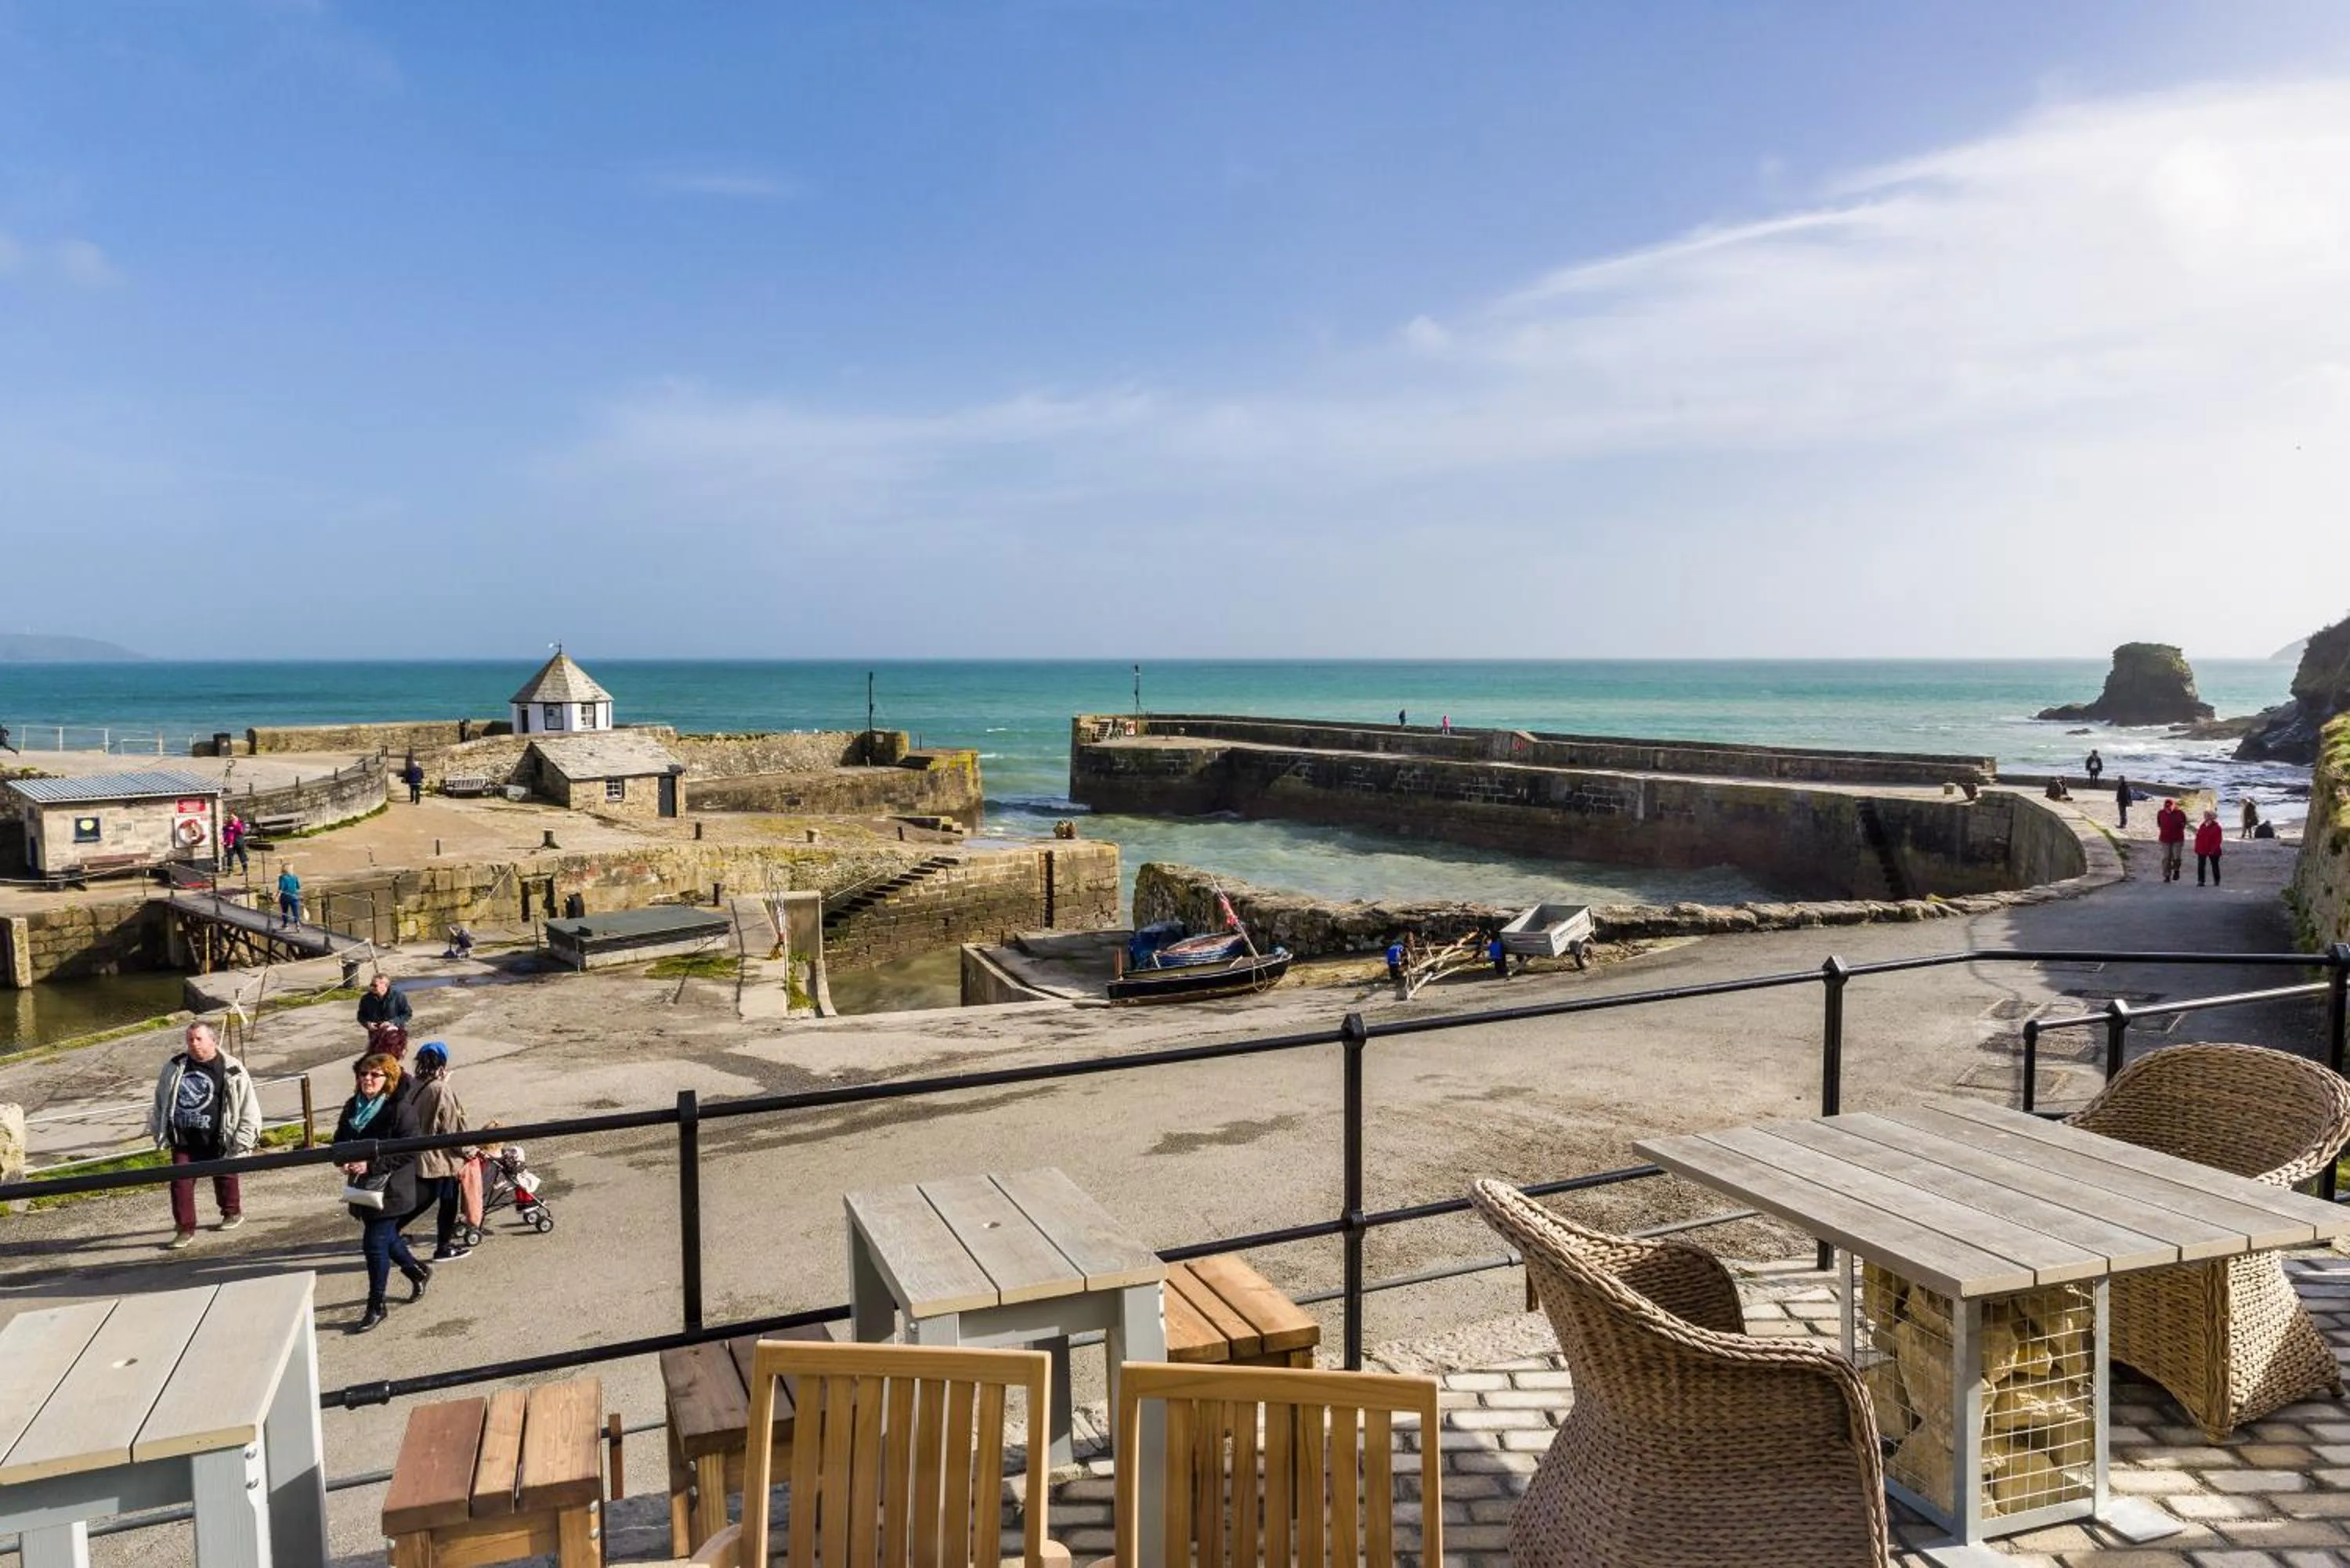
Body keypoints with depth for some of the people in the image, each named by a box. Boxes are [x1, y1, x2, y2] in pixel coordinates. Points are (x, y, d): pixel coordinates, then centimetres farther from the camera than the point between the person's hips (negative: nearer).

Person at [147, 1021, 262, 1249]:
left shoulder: (232, 1070, -8)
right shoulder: (174, 1068, 4)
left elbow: (249, 1107, -5)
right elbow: (160, 1102, 16)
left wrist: (243, 1139, -8)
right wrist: (159, 1133, 14)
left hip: (217, 1140, -3)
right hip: (183, 1141, 3)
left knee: (225, 1178, 14)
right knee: (180, 1183, -1)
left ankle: (232, 1212, 37)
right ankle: (185, 1228, 9)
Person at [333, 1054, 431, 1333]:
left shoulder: (400, 1109, -16)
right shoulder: (352, 1106, 6)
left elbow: (408, 1153, -19)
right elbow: (339, 1140, 15)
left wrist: (371, 1164, -26)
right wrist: (344, 1160, -7)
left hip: (390, 1189, -7)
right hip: (363, 1186, 7)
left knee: (375, 1243, -6)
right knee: (386, 1238, 19)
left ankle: (376, 1307, 8)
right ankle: (418, 1272, 45)